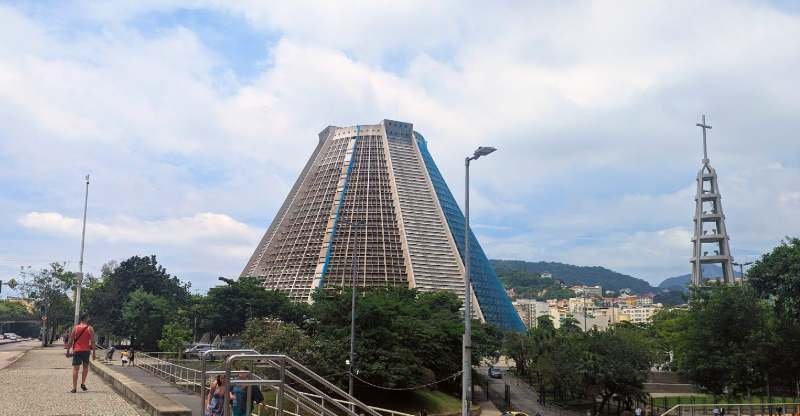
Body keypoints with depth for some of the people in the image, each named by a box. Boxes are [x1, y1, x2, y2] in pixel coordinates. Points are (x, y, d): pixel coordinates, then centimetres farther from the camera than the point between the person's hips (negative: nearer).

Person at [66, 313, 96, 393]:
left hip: (76, 350, 0)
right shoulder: (90, 329, -2)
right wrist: (93, 353, 0)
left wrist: (68, 351, 8)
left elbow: (70, 341, 1)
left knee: (75, 368, 1)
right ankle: (83, 383, 8)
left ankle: (74, 388, -3)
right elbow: (92, 342, -5)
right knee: (86, 367, 19)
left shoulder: (75, 328, 2)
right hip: (86, 350, 0)